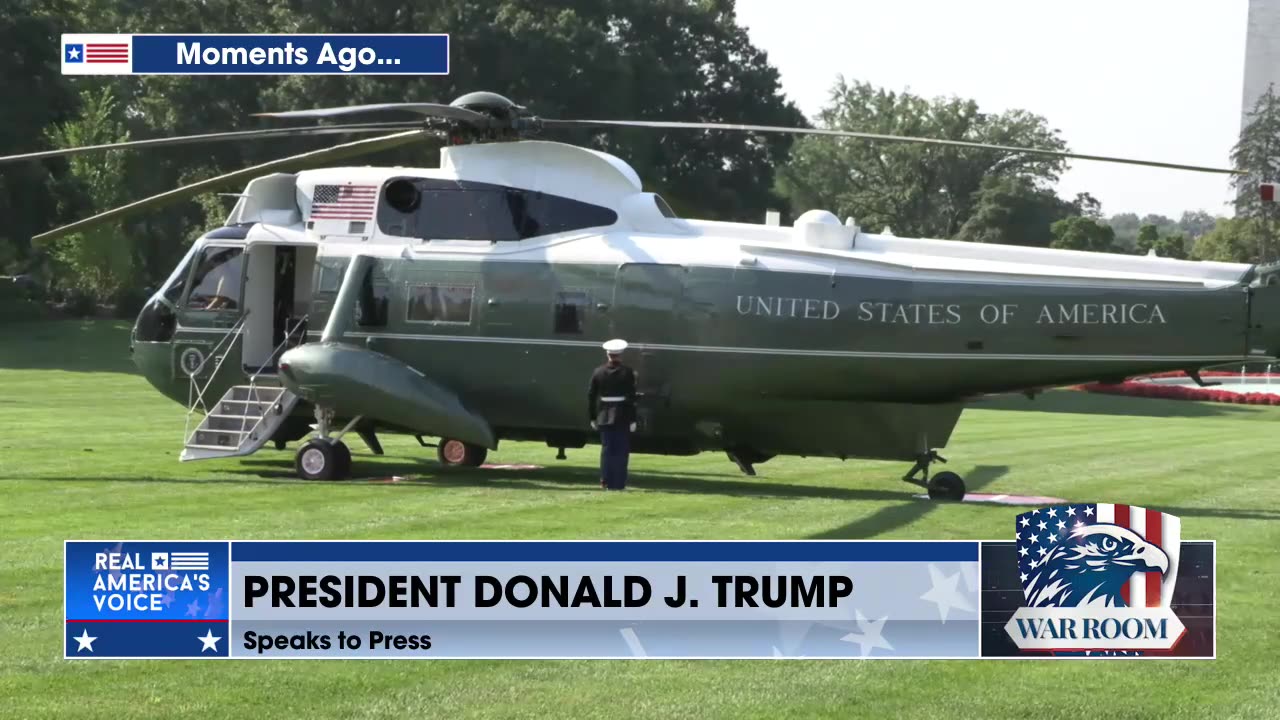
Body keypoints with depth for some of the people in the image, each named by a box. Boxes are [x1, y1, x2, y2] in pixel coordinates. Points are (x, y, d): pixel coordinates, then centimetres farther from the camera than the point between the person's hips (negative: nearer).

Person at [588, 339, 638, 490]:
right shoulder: (627, 373, -7)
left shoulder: (598, 372, 1)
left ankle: (606, 481, 10)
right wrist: (632, 419, -5)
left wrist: (592, 418, 10)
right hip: (622, 416, -3)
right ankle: (618, 482, 2)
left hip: (604, 417, 3)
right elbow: (631, 398, -9)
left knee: (607, 449, 11)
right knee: (621, 450, 3)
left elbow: (591, 396, 3)